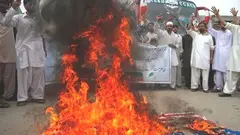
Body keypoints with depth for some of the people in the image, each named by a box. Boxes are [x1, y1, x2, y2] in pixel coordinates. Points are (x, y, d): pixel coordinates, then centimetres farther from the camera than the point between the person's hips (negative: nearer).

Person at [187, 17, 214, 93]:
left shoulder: (209, 36, 7)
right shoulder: (195, 34, 7)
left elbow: (211, 48, 8)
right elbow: (188, 29, -8)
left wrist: (211, 57, 3)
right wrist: (191, 21, -21)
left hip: (205, 58, 0)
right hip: (196, 58, 0)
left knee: (205, 74, 5)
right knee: (195, 73, 5)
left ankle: (205, 88, 12)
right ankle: (194, 86, 13)